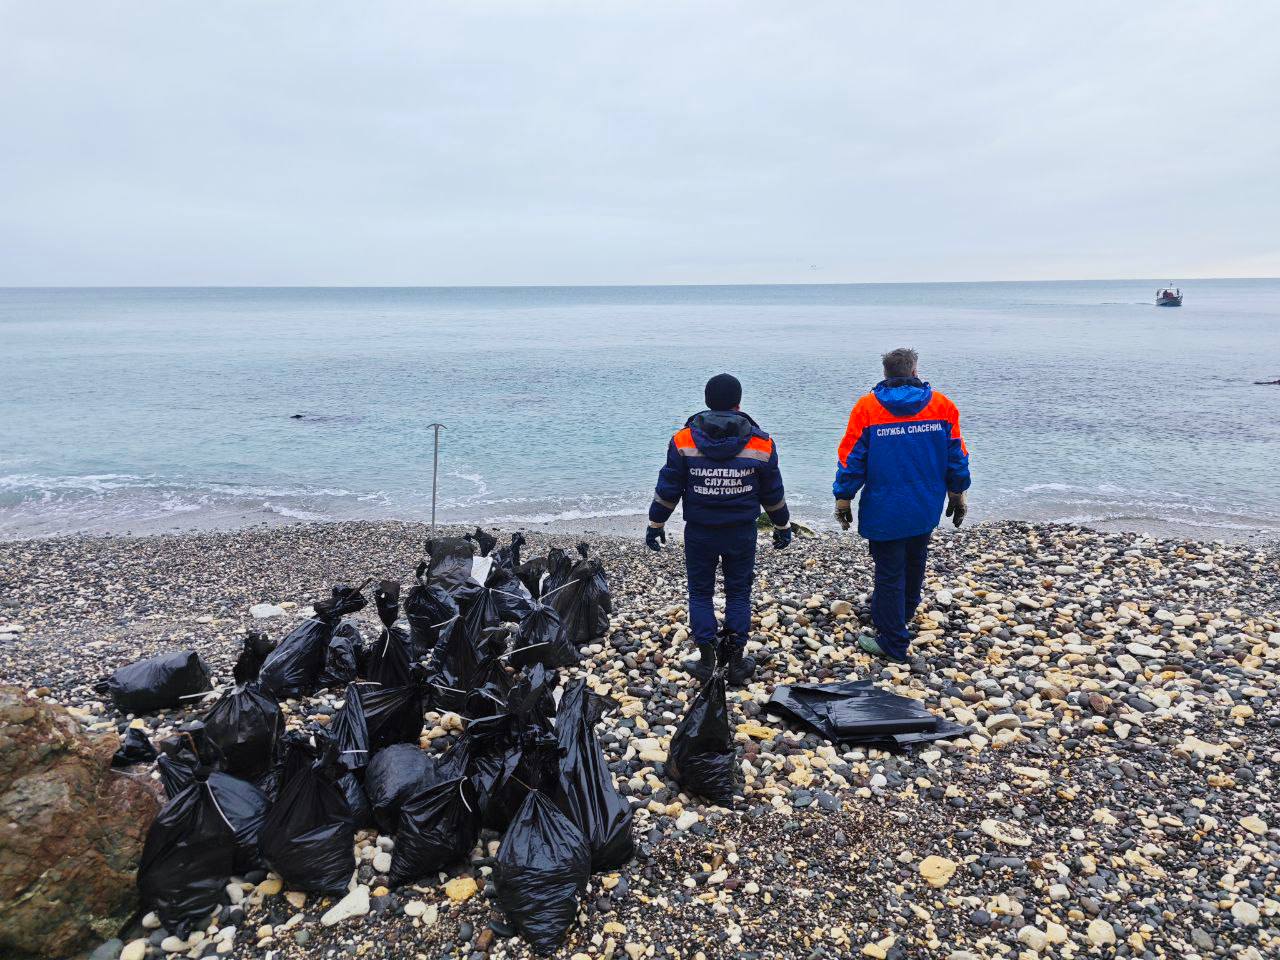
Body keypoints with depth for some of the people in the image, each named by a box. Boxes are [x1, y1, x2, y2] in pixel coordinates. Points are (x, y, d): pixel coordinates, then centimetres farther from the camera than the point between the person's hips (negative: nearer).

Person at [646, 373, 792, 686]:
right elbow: (773, 494, 4)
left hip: (699, 533, -1)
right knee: (738, 593, 13)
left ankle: (706, 660, 15)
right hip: (742, 533, 1)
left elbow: (667, 489, -3)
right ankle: (737, 662, 17)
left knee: (700, 593, 12)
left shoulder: (683, 441, -8)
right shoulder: (760, 443, -5)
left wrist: (656, 524, 9)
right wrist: (782, 526, 19)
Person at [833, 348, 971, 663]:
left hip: (885, 510, -4)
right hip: (926, 509, 4)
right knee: (914, 563, 25)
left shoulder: (867, 407, -9)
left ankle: (893, 643, 11)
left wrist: (843, 498, 1)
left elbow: (851, 459, -8)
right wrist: (958, 494, 15)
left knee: (889, 572, 4)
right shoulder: (942, 404, -1)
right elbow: (957, 456, 4)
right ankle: (904, 612, 47)